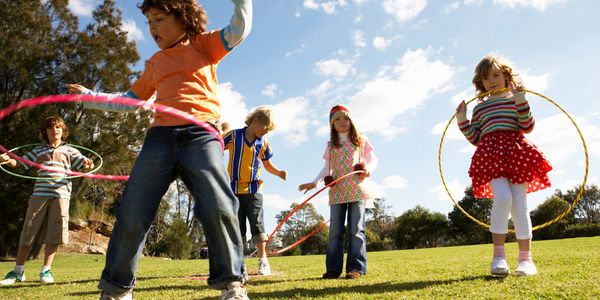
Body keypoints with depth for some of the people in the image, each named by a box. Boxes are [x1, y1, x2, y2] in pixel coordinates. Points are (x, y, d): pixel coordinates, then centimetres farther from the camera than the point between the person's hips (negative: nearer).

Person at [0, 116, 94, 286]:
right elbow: (19, 163, 14)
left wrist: (88, 164, -20)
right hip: (39, 194, 1)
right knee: (27, 234, 3)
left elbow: (84, 165, 4)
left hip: (61, 195, -1)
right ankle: (18, 272, 14)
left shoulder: (70, 151, 13)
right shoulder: (38, 151, 17)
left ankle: (46, 270, 10)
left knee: (53, 235, -1)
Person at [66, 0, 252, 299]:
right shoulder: (154, 63, 26)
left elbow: (239, 29, 1)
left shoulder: (203, 44, 15)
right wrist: (89, 97, 32)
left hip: (201, 134, -4)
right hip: (160, 137, 5)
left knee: (219, 207, -21)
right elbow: (129, 100, 32)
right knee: (131, 213, -1)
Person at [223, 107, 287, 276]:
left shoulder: (263, 142, 5)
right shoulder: (234, 135, -3)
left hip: (253, 189, 1)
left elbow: (268, 164, 15)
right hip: (234, 189, -1)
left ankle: (263, 261, 3)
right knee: (238, 227, 5)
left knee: (257, 223, -6)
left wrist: (278, 173, -3)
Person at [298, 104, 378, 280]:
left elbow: (373, 159, 9)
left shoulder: (361, 140, 9)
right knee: (335, 231, 2)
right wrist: (314, 183, 4)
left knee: (356, 230, -2)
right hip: (337, 192, 2)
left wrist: (368, 168, -13)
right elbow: (327, 168, 16)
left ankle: (356, 268, 3)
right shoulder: (331, 145, 13)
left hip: (356, 191, -2)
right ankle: (333, 269, 8)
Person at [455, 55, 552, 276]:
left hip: (516, 153, 0)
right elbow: (476, 139, 17)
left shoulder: (516, 99, 14)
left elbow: (527, 128, 1)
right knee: (503, 198, -21)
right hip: (491, 156, 0)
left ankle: (525, 258, 5)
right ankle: (498, 255, -14)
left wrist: (521, 102, -8)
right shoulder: (479, 108, 20)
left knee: (519, 204, -4)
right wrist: (462, 122, 7)